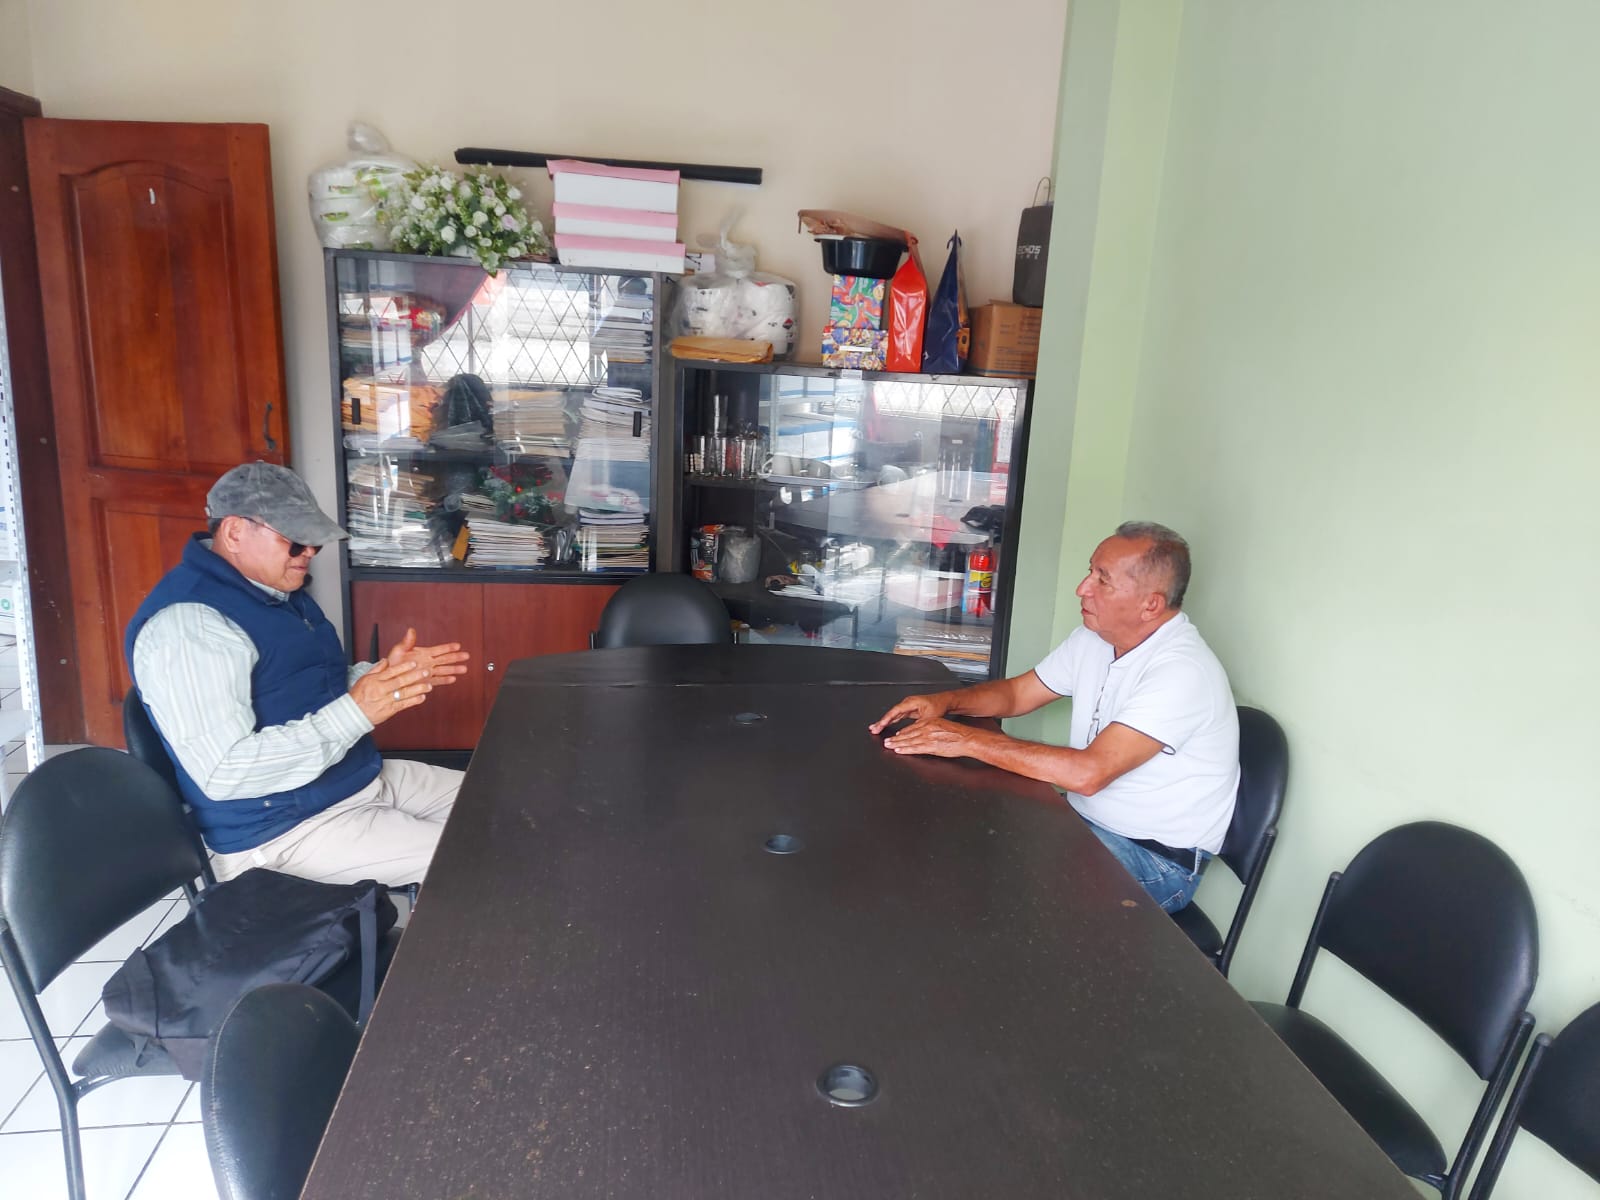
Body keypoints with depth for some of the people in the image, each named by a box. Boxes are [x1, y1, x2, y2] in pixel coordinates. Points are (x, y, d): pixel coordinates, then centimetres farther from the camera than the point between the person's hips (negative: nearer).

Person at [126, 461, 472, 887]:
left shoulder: (276, 590, 8)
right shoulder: (186, 623, -23)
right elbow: (224, 773, -30)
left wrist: (385, 675, 0)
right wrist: (357, 712, -31)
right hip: (280, 829, -9)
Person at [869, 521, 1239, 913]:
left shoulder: (1183, 671, -26)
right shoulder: (1095, 638, 1)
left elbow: (1089, 772, -34)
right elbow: (1016, 693, 12)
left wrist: (969, 740, -31)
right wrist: (946, 701, -8)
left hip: (1156, 858, -7)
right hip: (1084, 819, 7)